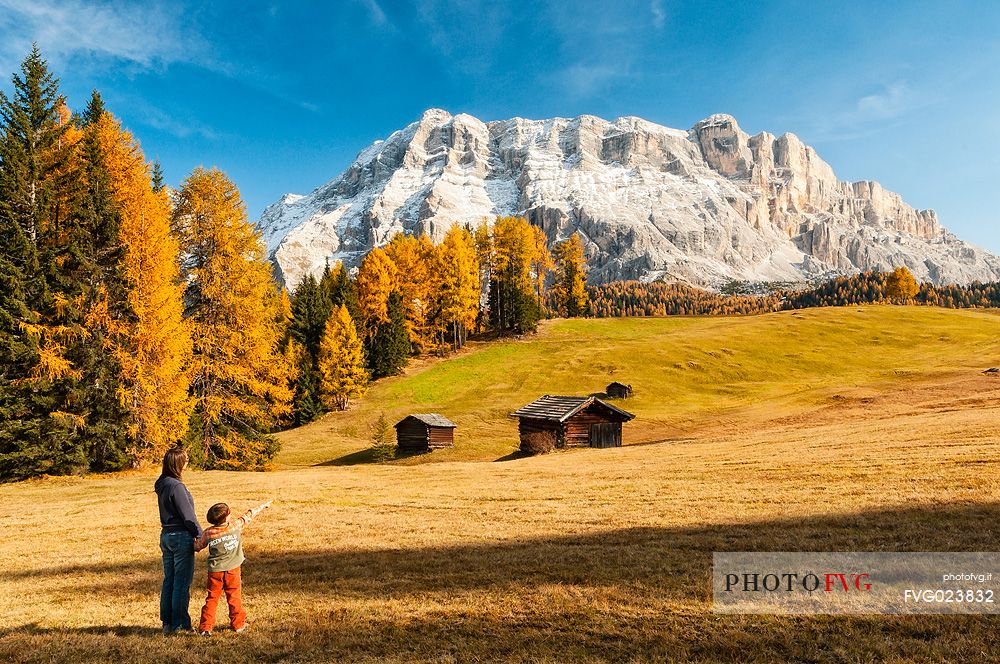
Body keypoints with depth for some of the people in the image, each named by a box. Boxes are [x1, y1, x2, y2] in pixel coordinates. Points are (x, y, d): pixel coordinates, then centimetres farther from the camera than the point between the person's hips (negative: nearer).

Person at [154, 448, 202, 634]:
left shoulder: (161, 485, 9)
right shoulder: (176, 486, -19)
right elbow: (188, 515, -17)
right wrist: (200, 535, -9)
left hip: (166, 535, 9)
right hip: (181, 537, -9)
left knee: (169, 581, 15)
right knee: (182, 583, 0)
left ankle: (167, 622, 23)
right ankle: (179, 624, 7)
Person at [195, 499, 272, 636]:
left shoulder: (208, 533, -5)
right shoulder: (236, 526, -9)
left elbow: (197, 546, 10)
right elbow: (248, 515, 5)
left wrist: (193, 545, 33)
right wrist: (263, 506, 17)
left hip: (215, 571, 1)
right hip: (232, 570, -1)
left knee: (212, 599, 8)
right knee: (234, 598, 10)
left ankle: (205, 627, 5)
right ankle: (238, 624, 17)